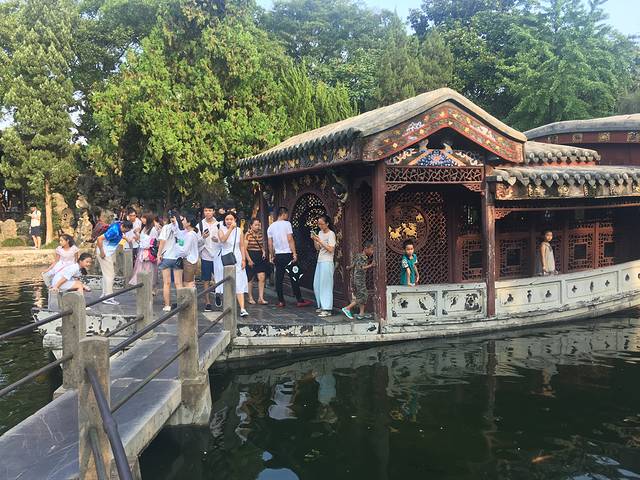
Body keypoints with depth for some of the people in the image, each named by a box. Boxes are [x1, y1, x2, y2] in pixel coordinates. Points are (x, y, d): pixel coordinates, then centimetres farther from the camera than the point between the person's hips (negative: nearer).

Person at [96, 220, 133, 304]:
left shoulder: (120, 228, -1)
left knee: (109, 274, 14)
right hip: (104, 253, -10)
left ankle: (105, 295, 22)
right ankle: (108, 298, -4)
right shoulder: (114, 231, -28)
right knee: (109, 275, -8)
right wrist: (102, 252, -23)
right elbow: (99, 239, -29)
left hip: (110, 253, 10)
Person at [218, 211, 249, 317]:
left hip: (237, 259, 0)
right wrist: (230, 228, -22)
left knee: (239, 283, -8)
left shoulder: (239, 231, 7)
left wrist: (244, 259, 0)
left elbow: (242, 246, 7)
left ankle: (242, 308, -16)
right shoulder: (222, 230, 3)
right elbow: (222, 239, -19)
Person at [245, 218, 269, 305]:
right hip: (251, 256, -5)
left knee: (262, 277, -5)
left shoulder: (261, 234, 9)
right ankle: (250, 298, 19)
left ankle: (261, 298, -2)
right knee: (251, 279, 5)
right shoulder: (247, 234, -8)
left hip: (260, 257, 5)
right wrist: (249, 260, -14)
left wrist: (264, 251, 4)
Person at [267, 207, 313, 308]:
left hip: (277, 255, 5)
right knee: (294, 278, 0)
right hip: (287, 254, -5)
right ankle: (300, 300, 2)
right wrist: (294, 254, -10)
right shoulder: (286, 224, -7)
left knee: (279, 279, 6)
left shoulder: (271, 227, 10)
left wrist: (272, 256, 16)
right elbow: (290, 240, -12)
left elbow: (270, 244, 10)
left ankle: (281, 301, 7)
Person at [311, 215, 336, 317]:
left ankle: (327, 309, -6)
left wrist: (320, 241, -19)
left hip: (327, 262, -8)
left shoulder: (331, 234, -9)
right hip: (320, 262, 8)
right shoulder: (320, 233, 14)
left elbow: (330, 249, -18)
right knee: (317, 285, 11)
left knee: (325, 285, -9)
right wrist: (314, 240, 0)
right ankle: (321, 306, 22)